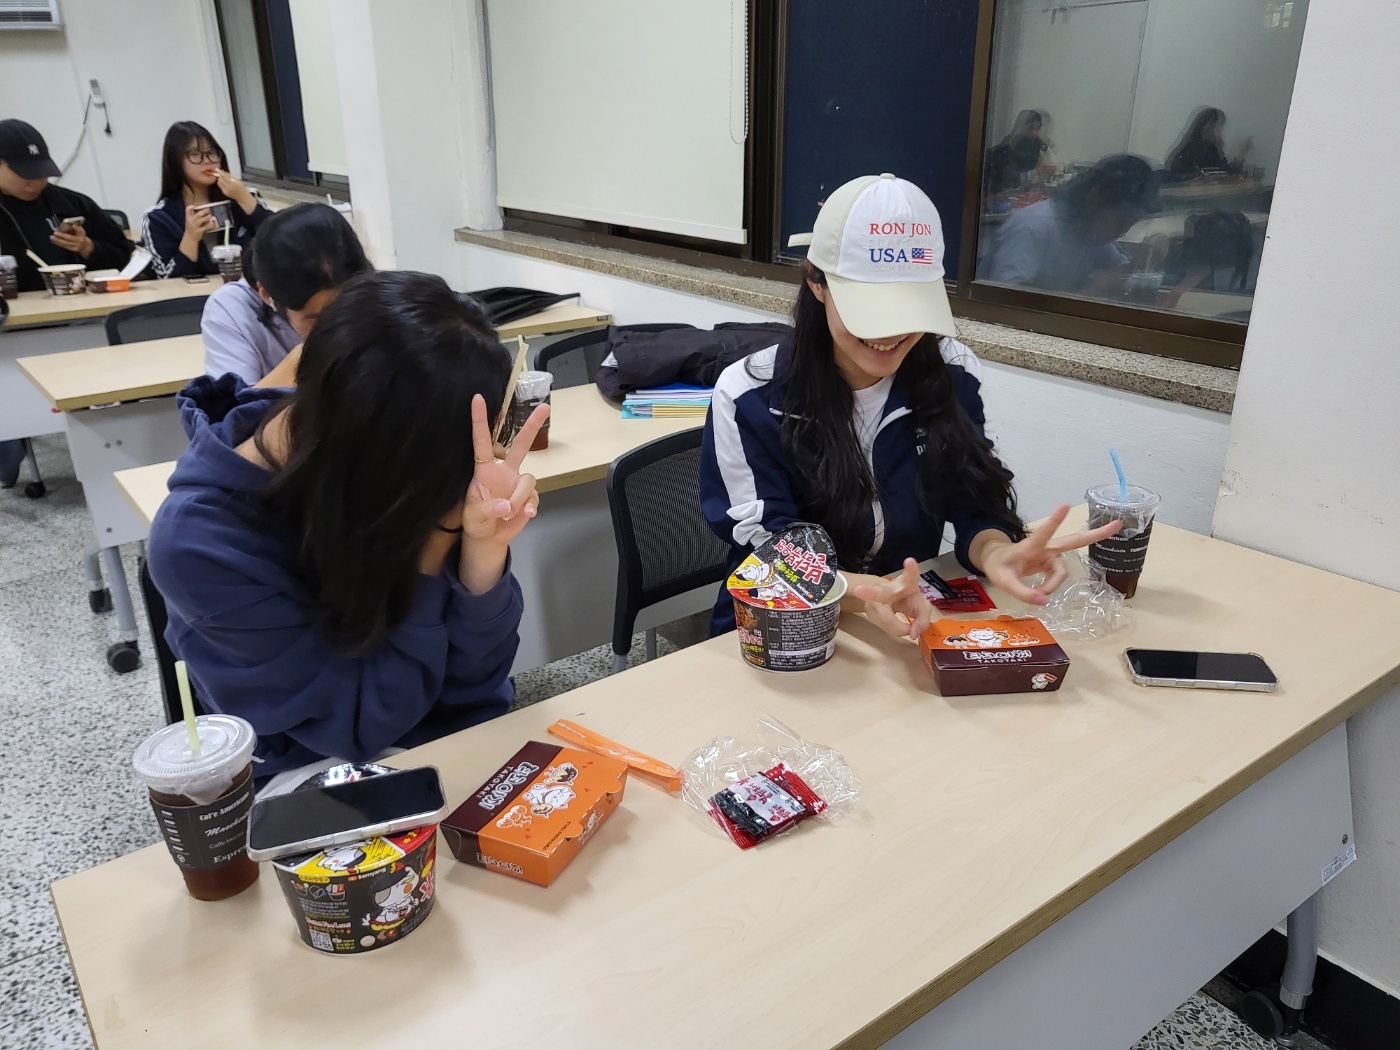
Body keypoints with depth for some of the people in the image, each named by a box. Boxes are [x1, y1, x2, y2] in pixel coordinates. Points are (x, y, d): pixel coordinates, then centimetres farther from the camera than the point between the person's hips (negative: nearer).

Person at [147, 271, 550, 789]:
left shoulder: (393, 468, -13)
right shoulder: (201, 542, -23)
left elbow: (469, 680, -12)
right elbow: (363, 721, -22)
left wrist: (483, 552, -30)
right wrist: (436, 536, -29)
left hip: (458, 741, 4)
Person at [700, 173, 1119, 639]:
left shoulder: (954, 375, -4)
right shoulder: (748, 398, -14)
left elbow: (977, 507, -5)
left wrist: (995, 552, -28)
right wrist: (860, 592, -36)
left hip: (916, 620, 1)